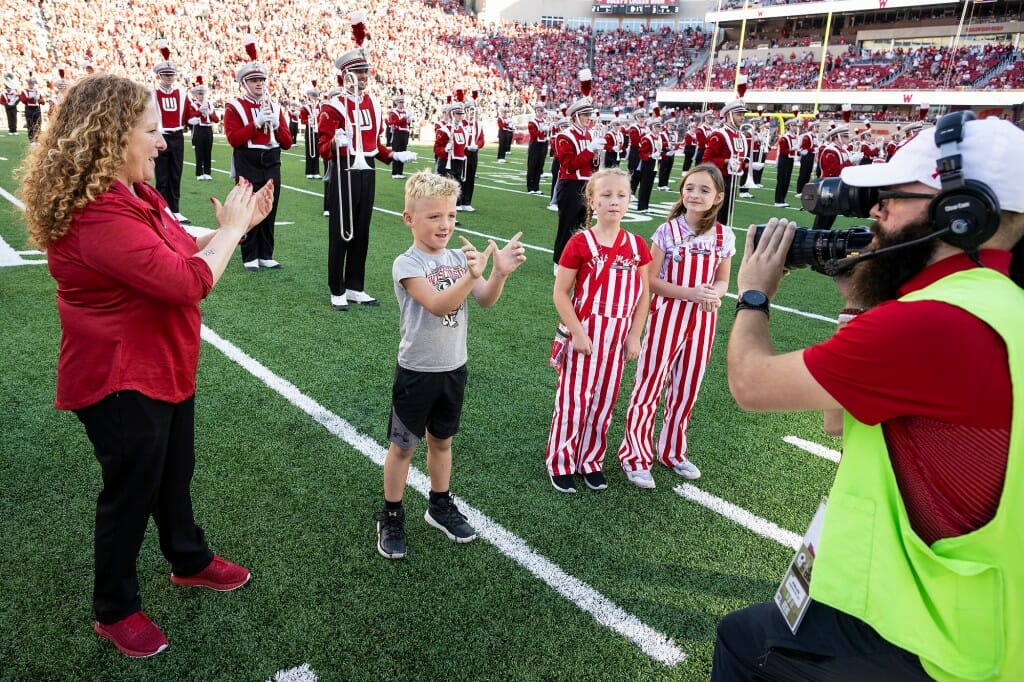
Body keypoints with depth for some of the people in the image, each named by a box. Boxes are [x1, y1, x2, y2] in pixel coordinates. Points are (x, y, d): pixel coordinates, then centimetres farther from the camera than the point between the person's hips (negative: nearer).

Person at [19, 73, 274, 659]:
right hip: (121, 381, -9)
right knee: (131, 490, 9)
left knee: (175, 474, 24)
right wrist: (231, 228, -17)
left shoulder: (133, 192, 5)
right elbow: (185, 281, -30)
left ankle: (189, 561, 47)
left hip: (166, 367, 9)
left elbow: (183, 249, 14)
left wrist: (236, 224, 1)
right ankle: (116, 610, 33)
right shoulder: (94, 213, -28)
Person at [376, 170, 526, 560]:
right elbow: (437, 305, -32)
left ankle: (440, 506, 38)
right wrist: (471, 276, -47)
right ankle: (391, 517, 27)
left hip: (454, 368, 5)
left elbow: (485, 300, -13)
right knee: (403, 445, 10)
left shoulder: (459, 257, 0)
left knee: (441, 440, 20)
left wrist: (500, 273, -32)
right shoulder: (406, 265, -16)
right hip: (417, 372, -5)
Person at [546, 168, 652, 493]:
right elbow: (560, 293, -11)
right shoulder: (580, 243, -12)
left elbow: (642, 295, 5)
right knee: (573, 399, 4)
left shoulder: (637, 246, 0)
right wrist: (577, 333, -15)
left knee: (604, 400, 14)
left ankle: (591, 460, 30)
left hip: (618, 337, 4)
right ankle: (560, 462, 22)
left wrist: (634, 336, -1)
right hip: (585, 334, -4)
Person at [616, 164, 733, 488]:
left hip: (703, 319, 4)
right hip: (667, 315, -3)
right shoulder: (668, 230, -10)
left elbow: (722, 281, 9)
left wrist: (714, 294, -15)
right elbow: (651, 280, -10)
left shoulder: (724, 236, 0)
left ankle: (673, 450, 33)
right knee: (650, 383, 3)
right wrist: (690, 293, -21)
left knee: (686, 387, 15)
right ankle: (635, 455, 17)